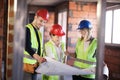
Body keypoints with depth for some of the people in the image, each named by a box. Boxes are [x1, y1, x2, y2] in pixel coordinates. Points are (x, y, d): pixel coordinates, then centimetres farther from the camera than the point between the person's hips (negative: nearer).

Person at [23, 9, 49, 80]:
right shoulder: (27, 29, -9)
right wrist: (37, 56, -35)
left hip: (35, 65, 8)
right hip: (27, 64, -8)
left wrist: (41, 59, 8)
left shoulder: (39, 33, 16)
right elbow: (27, 47, -22)